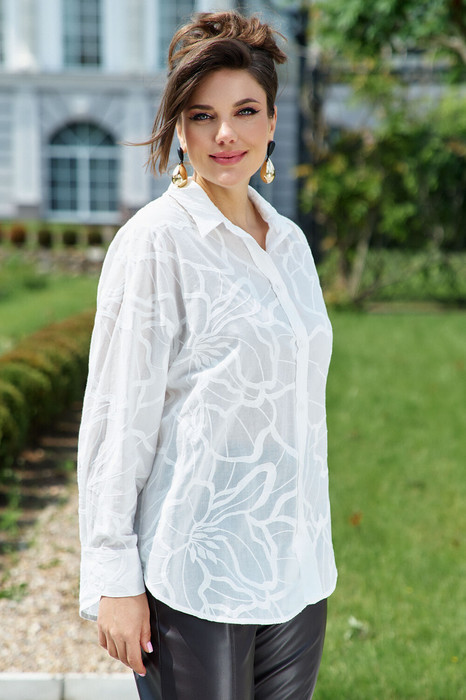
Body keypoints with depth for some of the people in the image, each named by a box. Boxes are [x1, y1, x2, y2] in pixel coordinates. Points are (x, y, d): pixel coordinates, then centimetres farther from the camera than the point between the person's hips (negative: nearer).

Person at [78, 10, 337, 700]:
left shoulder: (289, 241, 10)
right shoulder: (155, 241, -10)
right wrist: (114, 578, -13)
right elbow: (116, 417, -11)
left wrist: (311, 552, 17)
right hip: (196, 577, -6)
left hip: (297, 572, 6)